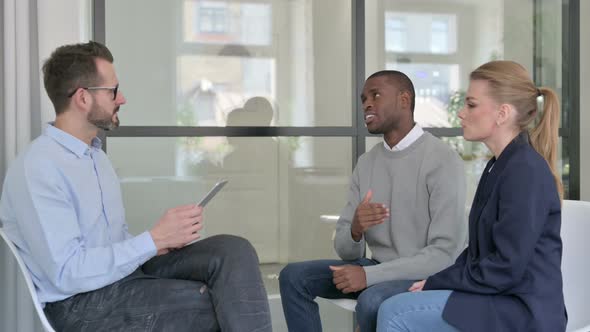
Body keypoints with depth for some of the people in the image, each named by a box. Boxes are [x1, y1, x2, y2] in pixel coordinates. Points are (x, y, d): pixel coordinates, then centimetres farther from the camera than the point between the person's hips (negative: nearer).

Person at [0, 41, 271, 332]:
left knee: (233, 251, -14)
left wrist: (161, 243, -4)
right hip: (79, 303, -8)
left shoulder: (94, 153, 14)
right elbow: (68, 274, -23)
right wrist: (155, 238, -22)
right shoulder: (38, 168, -17)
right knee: (220, 306, -20)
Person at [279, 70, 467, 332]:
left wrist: (369, 275, -25)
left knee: (372, 301, -35)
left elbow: (445, 253, -21)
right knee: (294, 277, -6)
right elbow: (346, 251, 5)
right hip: (381, 269, 7)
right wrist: (355, 230, -20)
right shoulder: (366, 163, 7)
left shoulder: (442, 160, -14)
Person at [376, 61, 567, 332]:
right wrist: (436, 282, 0)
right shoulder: (499, 166, 14)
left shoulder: (525, 170, -17)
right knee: (394, 310, -2)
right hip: (497, 299, 9)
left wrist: (436, 282, -11)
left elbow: (506, 269, -20)